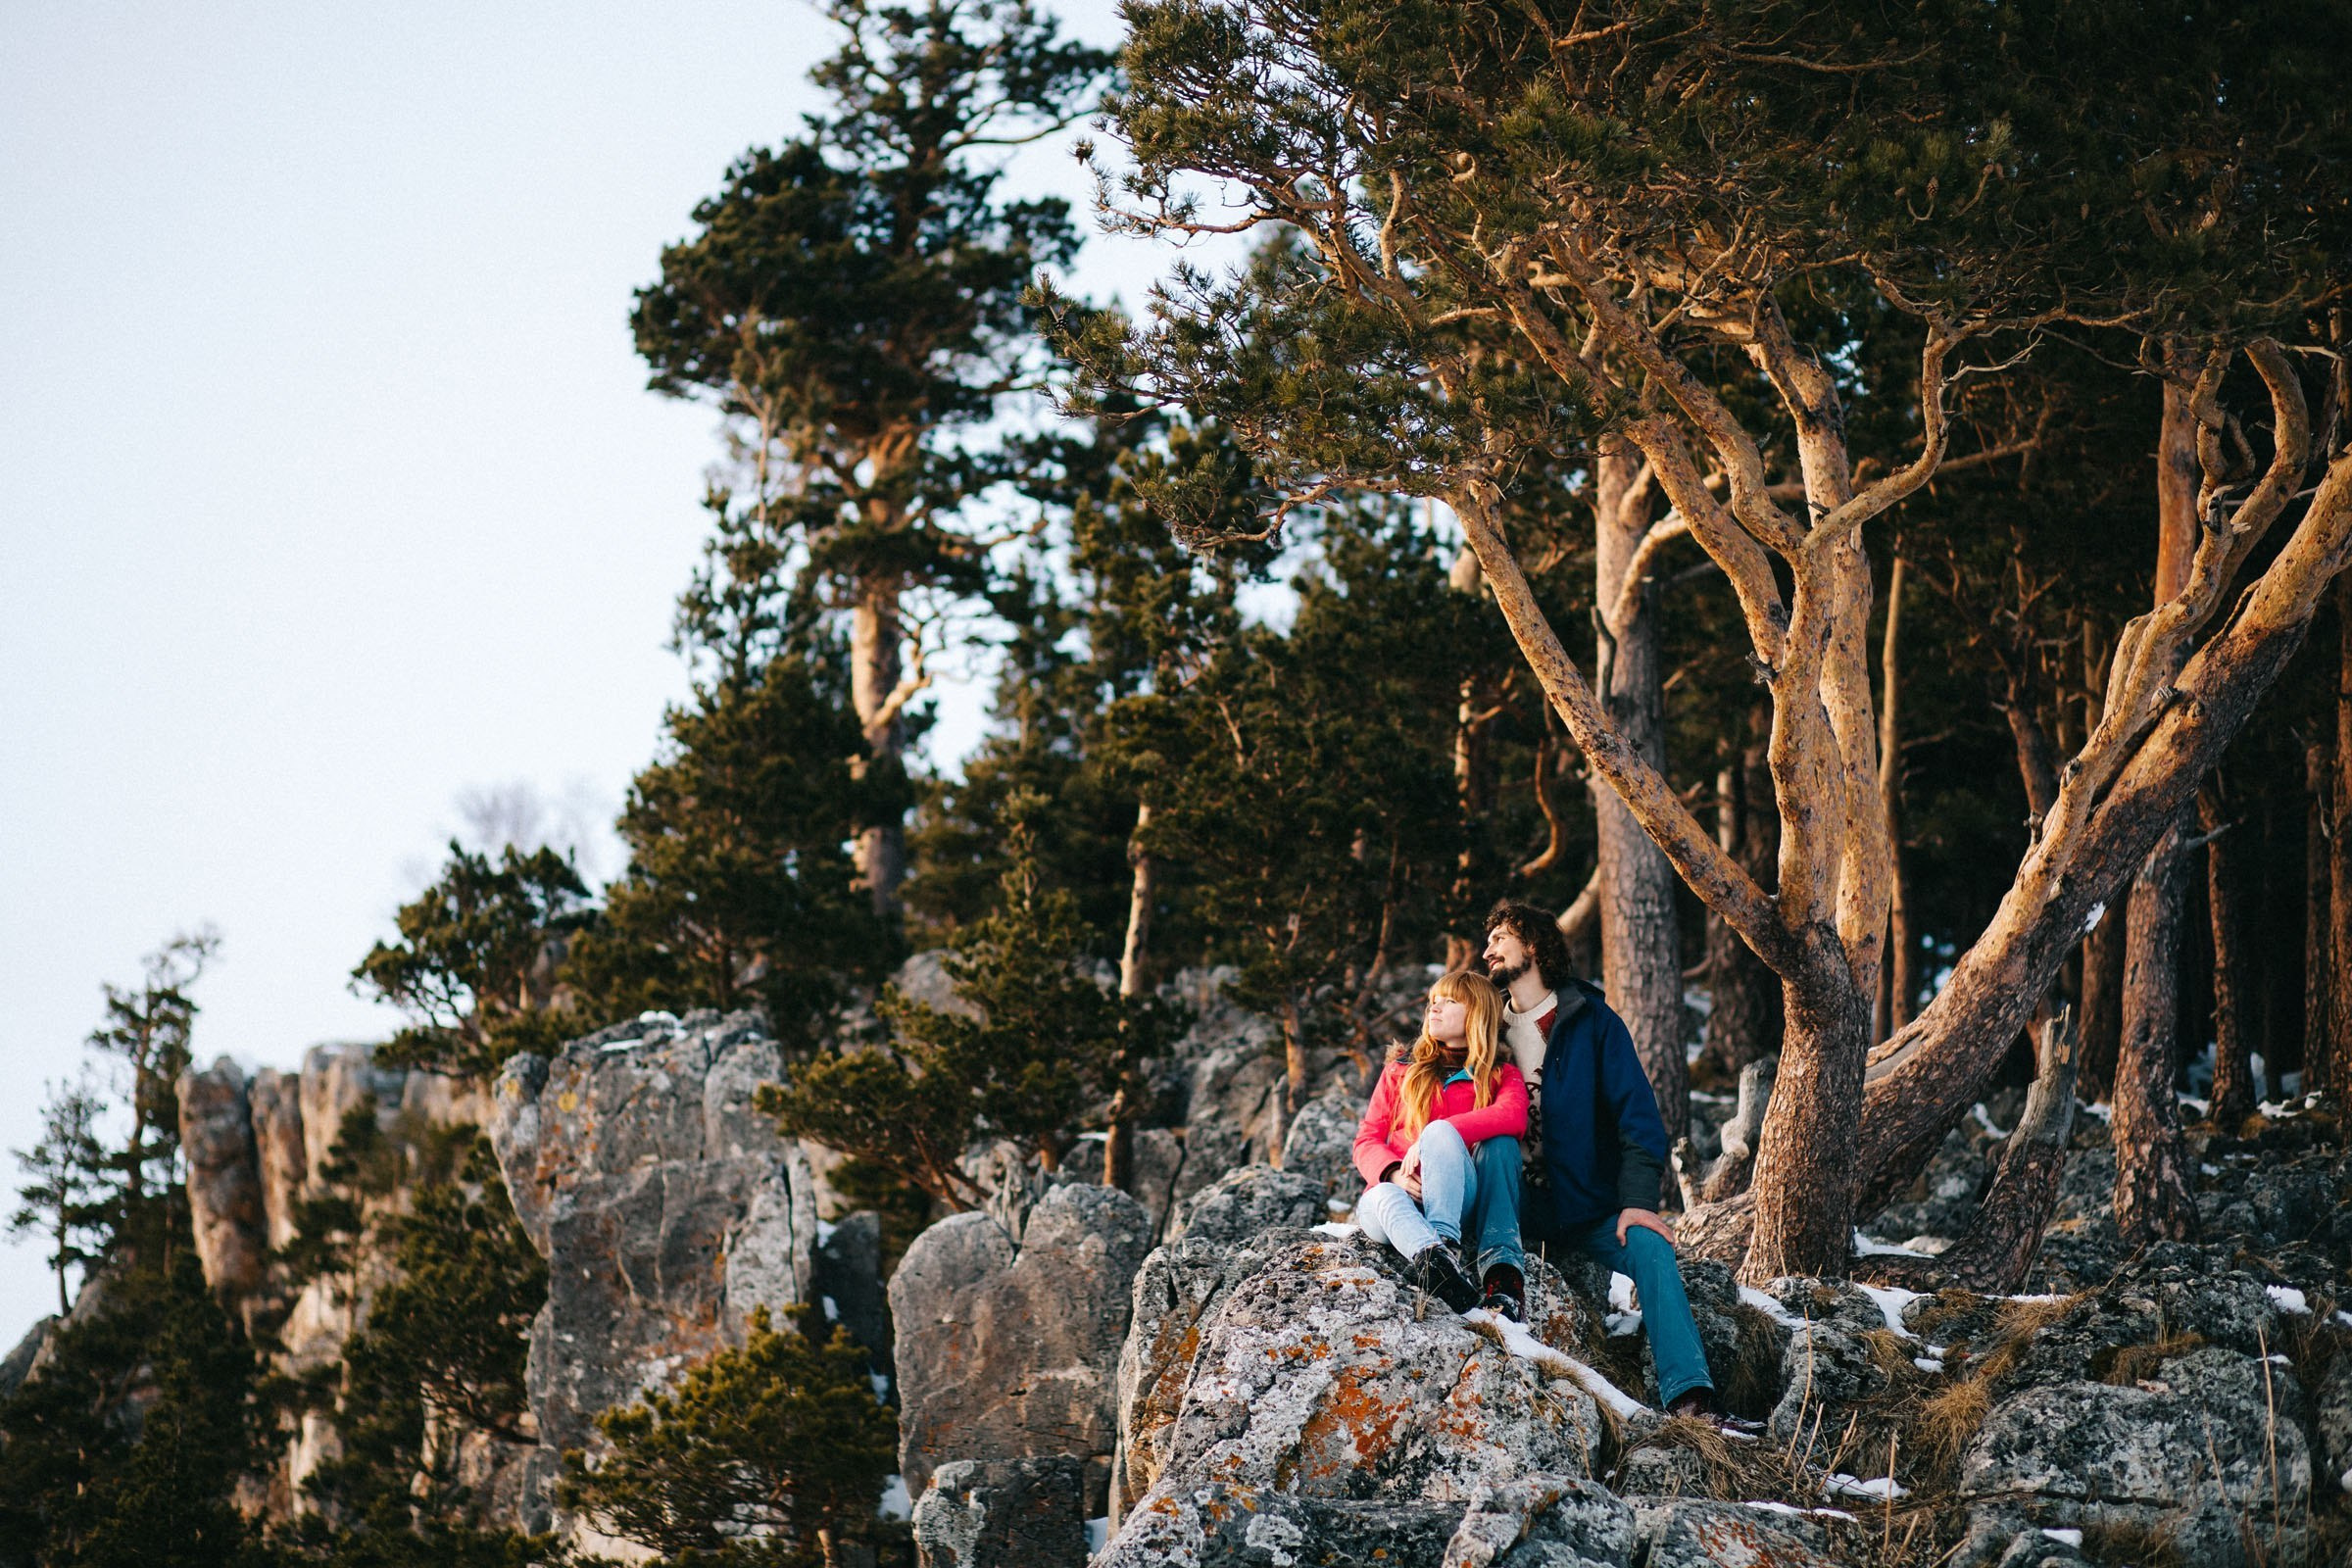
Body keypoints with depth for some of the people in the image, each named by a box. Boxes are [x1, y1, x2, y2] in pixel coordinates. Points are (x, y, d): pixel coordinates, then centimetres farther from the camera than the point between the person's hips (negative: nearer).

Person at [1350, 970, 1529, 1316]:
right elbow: (1367, 1141, 11)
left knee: (1440, 1131, -34)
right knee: (1384, 1198, -37)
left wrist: (1434, 1137, -23)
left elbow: (1514, 1117, -13)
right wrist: (1395, 1174, -14)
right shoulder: (1402, 1069, 20)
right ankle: (1436, 1254, -68)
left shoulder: (1501, 1075, 13)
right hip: (1406, 1195, 2)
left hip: (1459, 1202, -2)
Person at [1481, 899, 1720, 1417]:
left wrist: (1638, 1200, -18)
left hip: (1589, 1206, -1)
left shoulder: (1593, 1022, 4)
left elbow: (1636, 1112, -4)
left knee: (1649, 1247, -28)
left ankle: (1689, 1400, -40)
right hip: (1514, 1206, 2)